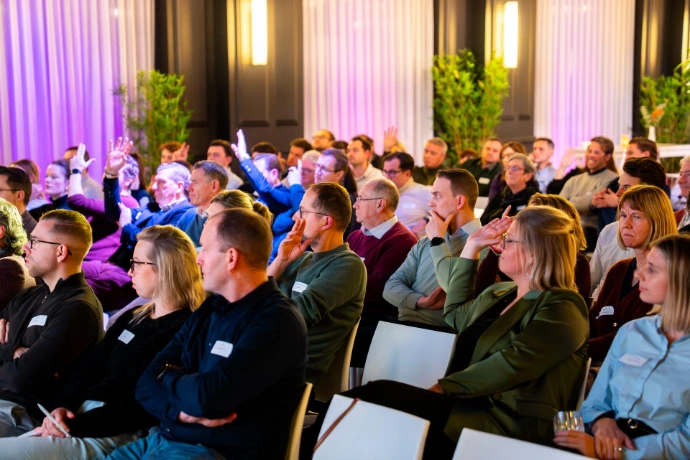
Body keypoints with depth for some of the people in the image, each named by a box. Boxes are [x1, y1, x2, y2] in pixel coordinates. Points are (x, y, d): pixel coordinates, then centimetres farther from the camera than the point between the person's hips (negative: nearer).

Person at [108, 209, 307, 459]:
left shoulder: (277, 322, -15)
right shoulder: (210, 307, 11)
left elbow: (208, 397, -25)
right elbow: (148, 383, 8)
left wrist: (169, 377, -3)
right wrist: (181, 410, -14)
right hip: (164, 439, 8)